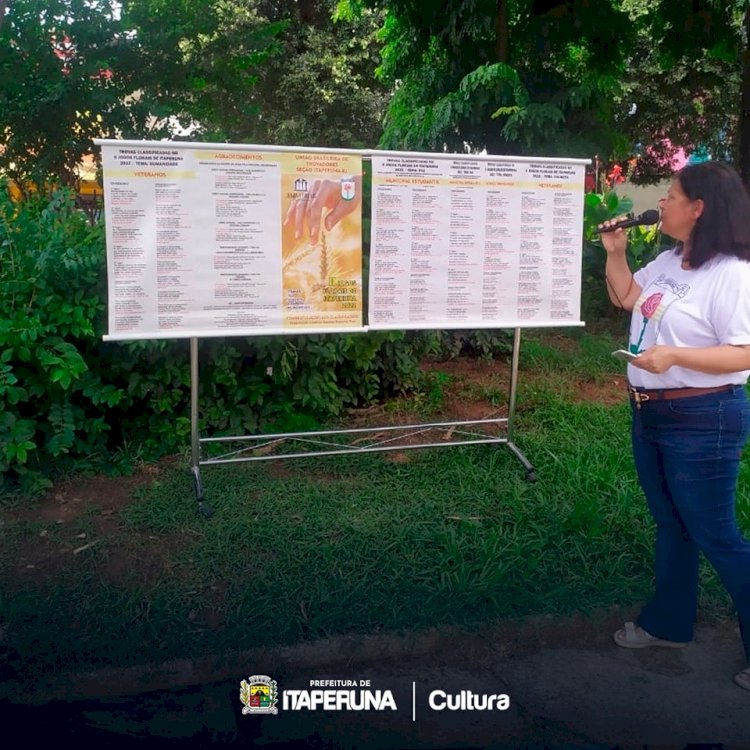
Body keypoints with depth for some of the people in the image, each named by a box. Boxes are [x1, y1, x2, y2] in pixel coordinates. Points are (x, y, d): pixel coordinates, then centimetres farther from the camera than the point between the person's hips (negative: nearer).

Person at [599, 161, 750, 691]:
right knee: (670, 523, 20)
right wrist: (615, 253, 7)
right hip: (649, 413, 9)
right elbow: (626, 297, 21)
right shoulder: (668, 261, 7)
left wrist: (674, 355, -34)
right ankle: (668, 623, 36)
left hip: (702, 422, -9)